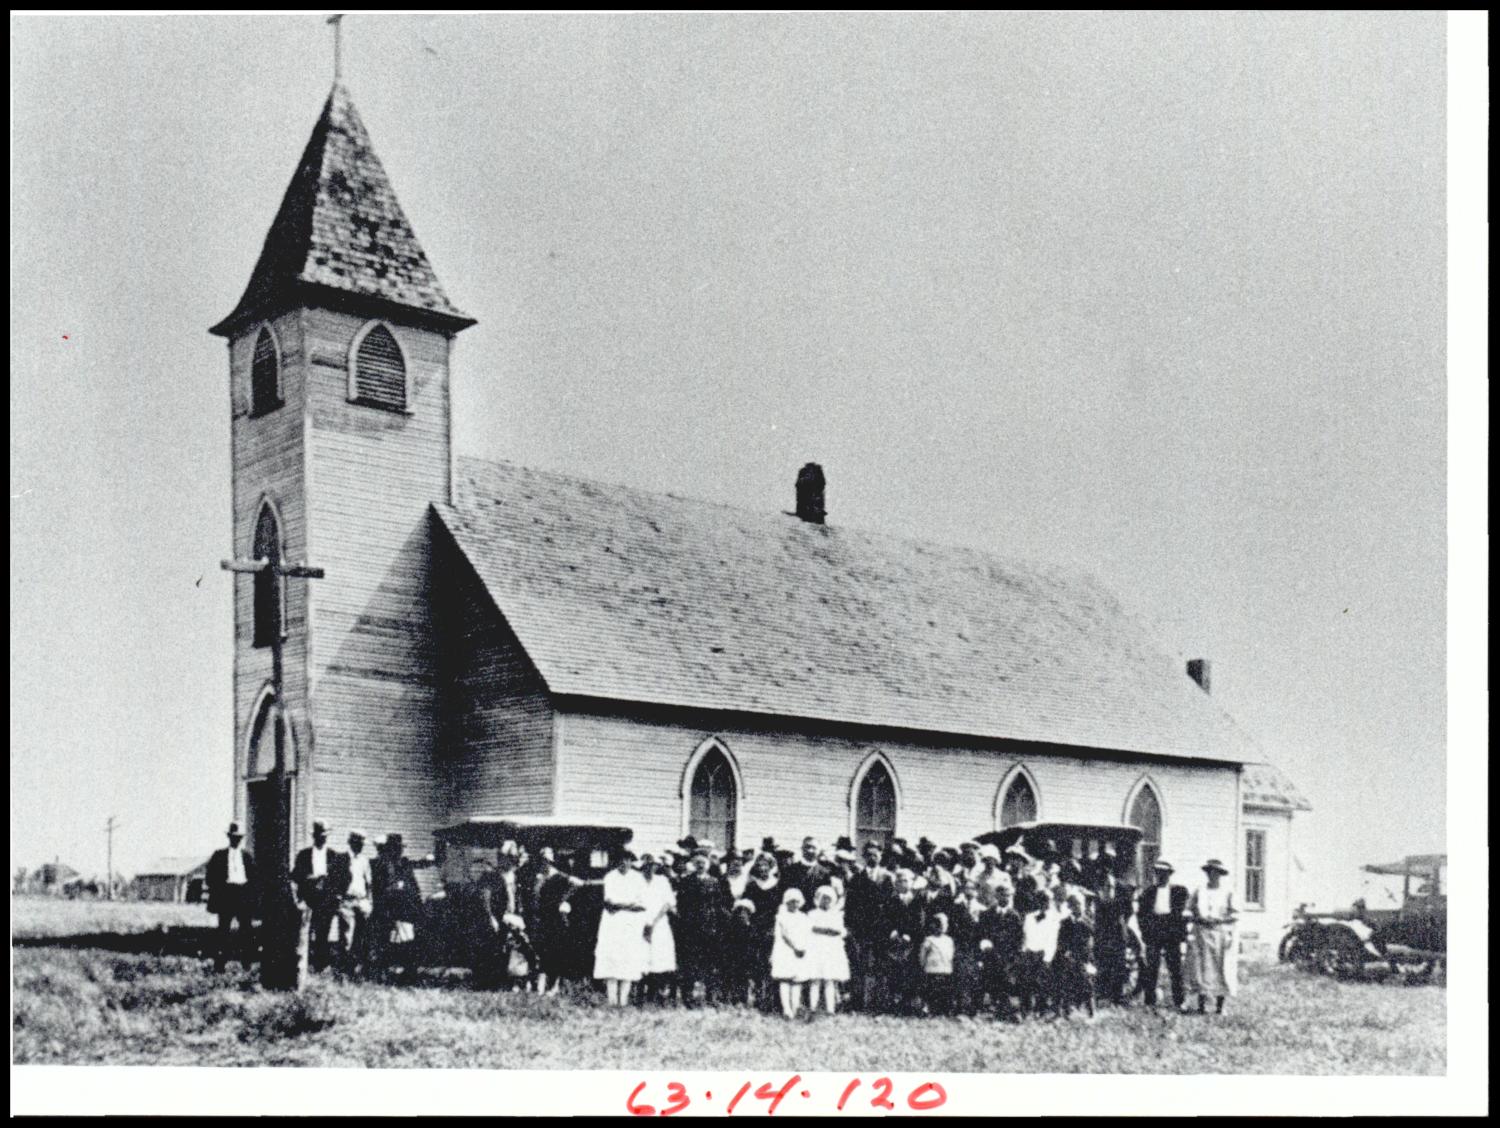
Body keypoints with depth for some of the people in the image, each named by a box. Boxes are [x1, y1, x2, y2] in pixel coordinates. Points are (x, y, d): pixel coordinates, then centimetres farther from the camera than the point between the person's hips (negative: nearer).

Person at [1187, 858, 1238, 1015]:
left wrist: (1219, 920, -14)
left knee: (1222, 968, -4)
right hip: (1201, 932, 1)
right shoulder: (1199, 891, 10)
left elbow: (1234, 915, 1)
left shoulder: (1227, 892, 5)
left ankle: (1220, 1005, 2)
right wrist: (1199, 918, -9)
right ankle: (1202, 1003, -4)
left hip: (1221, 931, -1)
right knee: (1201, 966, -5)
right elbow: (1190, 910, 10)